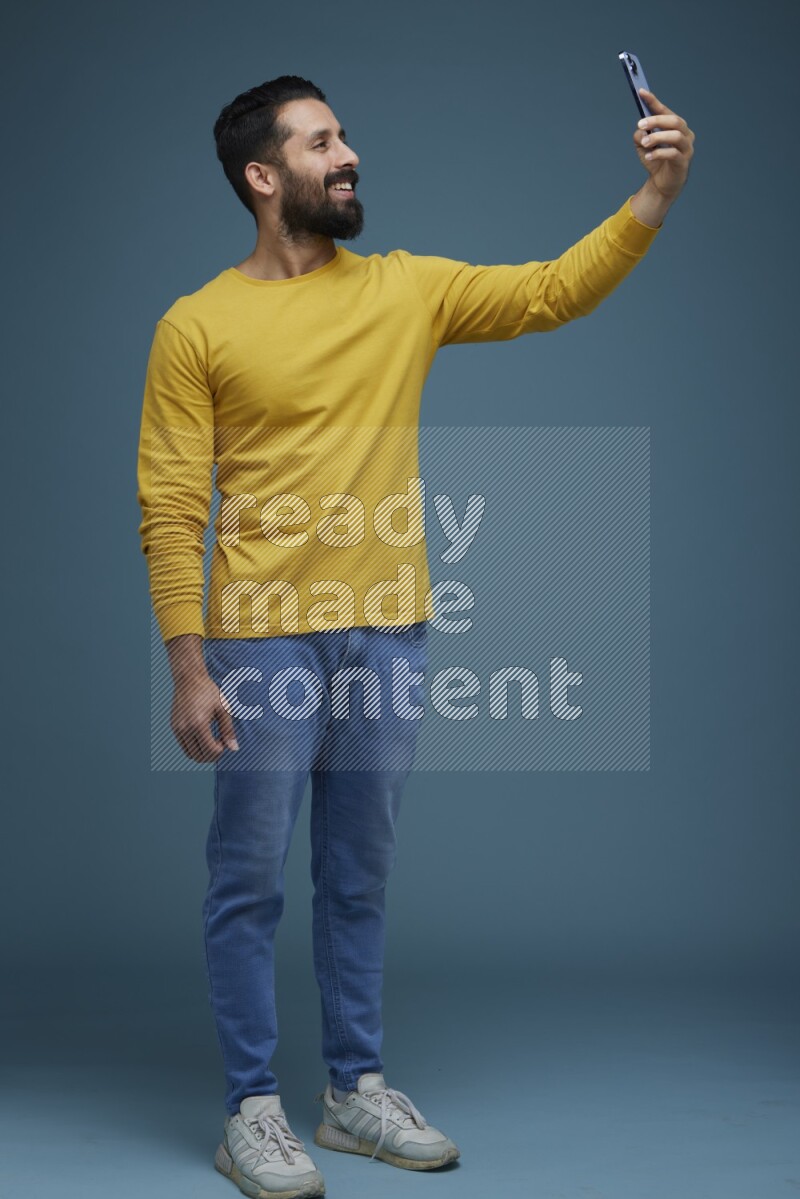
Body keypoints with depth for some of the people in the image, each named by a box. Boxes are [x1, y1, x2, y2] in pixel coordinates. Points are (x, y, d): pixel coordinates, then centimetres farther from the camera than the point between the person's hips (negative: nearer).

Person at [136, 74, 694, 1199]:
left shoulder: (407, 288, 7)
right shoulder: (197, 325, -4)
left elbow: (551, 292, 2)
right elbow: (170, 510, -6)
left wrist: (652, 200, -12)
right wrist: (187, 668, -11)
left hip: (387, 636, 4)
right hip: (264, 642, -4)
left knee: (361, 878, 14)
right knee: (249, 882, 4)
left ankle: (358, 1091, 27)